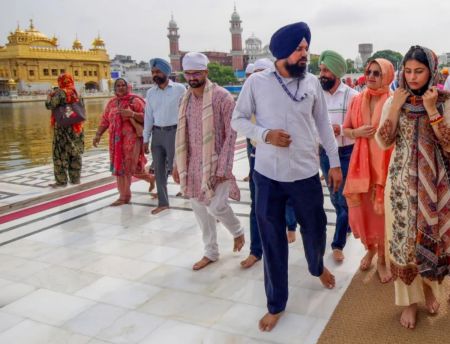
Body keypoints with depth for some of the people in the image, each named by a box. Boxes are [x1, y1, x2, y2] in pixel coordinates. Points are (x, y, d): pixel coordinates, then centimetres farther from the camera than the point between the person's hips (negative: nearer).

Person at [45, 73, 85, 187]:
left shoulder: (60, 92, -11)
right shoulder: (76, 94, 9)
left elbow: (49, 105, -16)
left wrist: (51, 95, 0)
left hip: (62, 128, -6)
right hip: (76, 127, 6)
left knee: (60, 155, 0)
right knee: (75, 153, 12)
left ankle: (61, 180, 1)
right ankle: (75, 178, 19)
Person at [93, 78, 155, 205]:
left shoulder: (135, 100, -3)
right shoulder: (111, 103, 13)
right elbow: (105, 120, 15)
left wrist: (131, 114, -22)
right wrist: (98, 135, 7)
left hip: (132, 138, -6)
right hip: (116, 140, 6)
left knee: (132, 167, -3)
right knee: (118, 167, 5)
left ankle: (150, 178, 27)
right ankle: (123, 196, 14)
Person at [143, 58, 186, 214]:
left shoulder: (180, 89, -5)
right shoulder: (150, 93, 8)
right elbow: (148, 116, 11)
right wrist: (146, 139, 9)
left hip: (174, 131, -5)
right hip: (157, 133, 5)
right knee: (158, 169, 8)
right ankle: (163, 202, 19)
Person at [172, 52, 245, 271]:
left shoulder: (221, 96, -11)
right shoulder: (186, 98, 7)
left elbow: (231, 133, -13)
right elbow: (182, 133, 13)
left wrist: (223, 167, -18)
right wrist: (178, 163, 10)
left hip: (215, 162, -6)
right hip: (193, 163, 6)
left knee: (216, 206, -11)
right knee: (199, 207, 10)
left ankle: (238, 231, 23)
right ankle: (211, 252, 26)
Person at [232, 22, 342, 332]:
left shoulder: (312, 83, 2)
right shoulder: (256, 82, -6)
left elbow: (323, 125, 9)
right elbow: (238, 120, 1)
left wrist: (335, 163, 10)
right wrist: (265, 134, -17)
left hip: (307, 174, 2)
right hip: (268, 175, -2)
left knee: (315, 229, 17)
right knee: (273, 241, 6)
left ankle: (318, 266, 53)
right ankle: (276, 304, 25)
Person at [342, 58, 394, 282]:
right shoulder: (357, 100, 6)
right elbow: (345, 130, 10)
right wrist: (358, 132, -9)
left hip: (385, 164, -4)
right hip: (361, 163, 4)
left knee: (382, 211, 4)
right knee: (360, 209, 10)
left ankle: (382, 259, 23)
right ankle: (370, 248, 37)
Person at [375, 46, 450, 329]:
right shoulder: (394, 102, 0)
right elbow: (383, 143, -6)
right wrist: (396, 108, -14)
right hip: (402, 181, 1)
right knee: (404, 237, 5)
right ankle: (410, 299, 22)